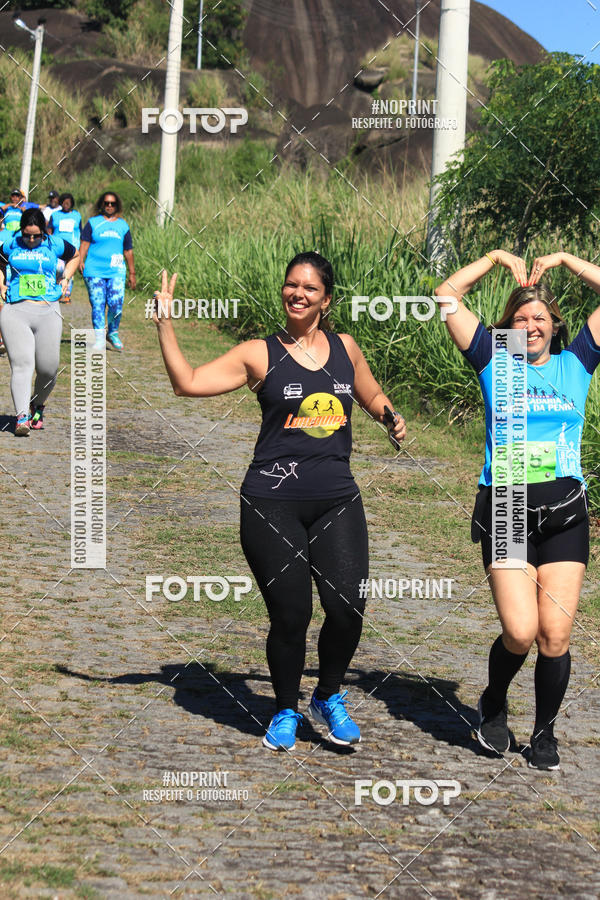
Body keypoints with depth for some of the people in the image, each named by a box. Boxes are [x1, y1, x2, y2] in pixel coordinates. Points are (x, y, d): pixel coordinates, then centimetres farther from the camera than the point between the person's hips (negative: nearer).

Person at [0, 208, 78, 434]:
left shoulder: (55, 245, 7)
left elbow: (74, 256, 28)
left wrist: (65, 280, 16)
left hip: (47, 312, 1)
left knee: (48, 368, -1)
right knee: (21, 363, -15)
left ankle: (37, 407, 28)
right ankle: (21, 417, -21)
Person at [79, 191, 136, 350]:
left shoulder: (123, 225, 15)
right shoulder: (93, 223, 9)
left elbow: (128, 251, 18)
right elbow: (85, 243, 3)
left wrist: (132, 273, 18)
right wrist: (80, 260, -13)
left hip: (116, 271, 1)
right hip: (94, 270, -1)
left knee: (116, 304, -11)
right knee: (97, 305, -4)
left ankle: (113, 334, 11)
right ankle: (99, 338, 0)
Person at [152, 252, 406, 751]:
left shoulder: (345, 348, 12)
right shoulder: (260, 355, 3)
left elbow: (373, 396, 29)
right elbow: (188, 382, -2)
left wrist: (392, 418, 9)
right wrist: (165, 322, -5)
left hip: (337, 500, 3)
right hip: (273, 505, -2)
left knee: (347, 608, -9)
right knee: (290, 615, -3)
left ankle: (329, 697, 18)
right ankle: (286, 712, 21)